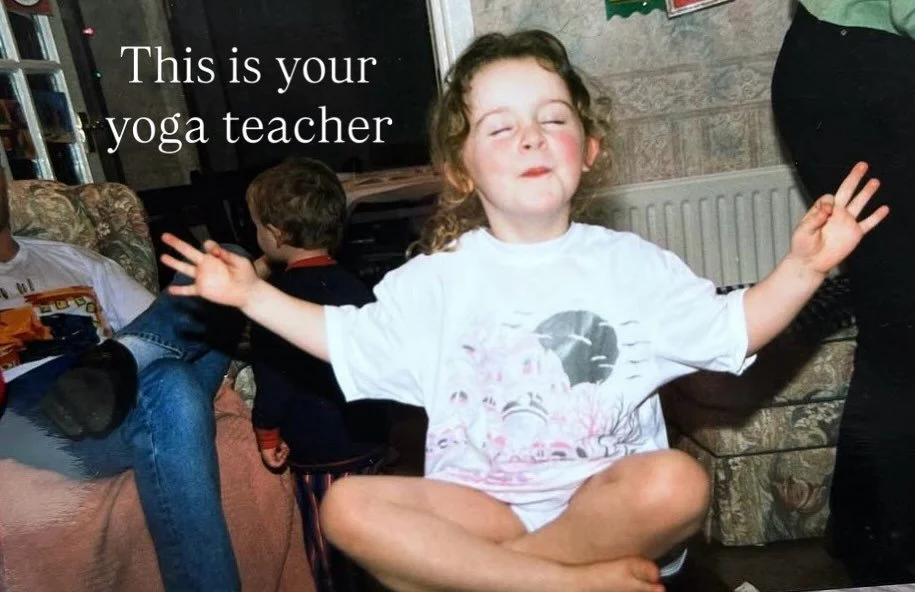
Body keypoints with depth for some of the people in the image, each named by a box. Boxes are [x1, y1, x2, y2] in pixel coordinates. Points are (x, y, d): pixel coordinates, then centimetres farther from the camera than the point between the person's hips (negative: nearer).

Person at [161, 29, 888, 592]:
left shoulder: (631, 264, 3)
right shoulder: (434, 281, 3)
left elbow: (731, 331, 9)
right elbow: (349, 341, 11)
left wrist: (803, 265, -5)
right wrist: (252, 294, 6)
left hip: (602, 501, 0)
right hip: (476, 505, 1)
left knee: (677, 481, -32)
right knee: (348, 507, -24)